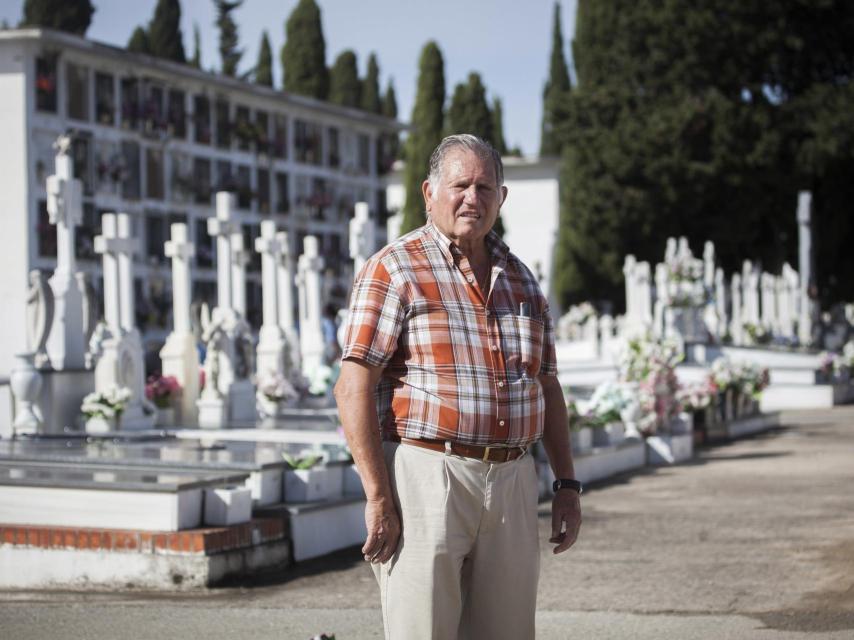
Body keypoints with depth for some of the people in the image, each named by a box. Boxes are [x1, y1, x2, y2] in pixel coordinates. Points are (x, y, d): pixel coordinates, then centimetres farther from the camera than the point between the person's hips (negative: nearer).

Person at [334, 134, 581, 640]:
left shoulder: (521, 280, 17)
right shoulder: (395, 270, -3)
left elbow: (547, 386, 21)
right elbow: (354, 389, -10)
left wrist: (567, 484, 13)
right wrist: (378, 498, -17)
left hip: (512, 484, 6)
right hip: (426, 478, -6)